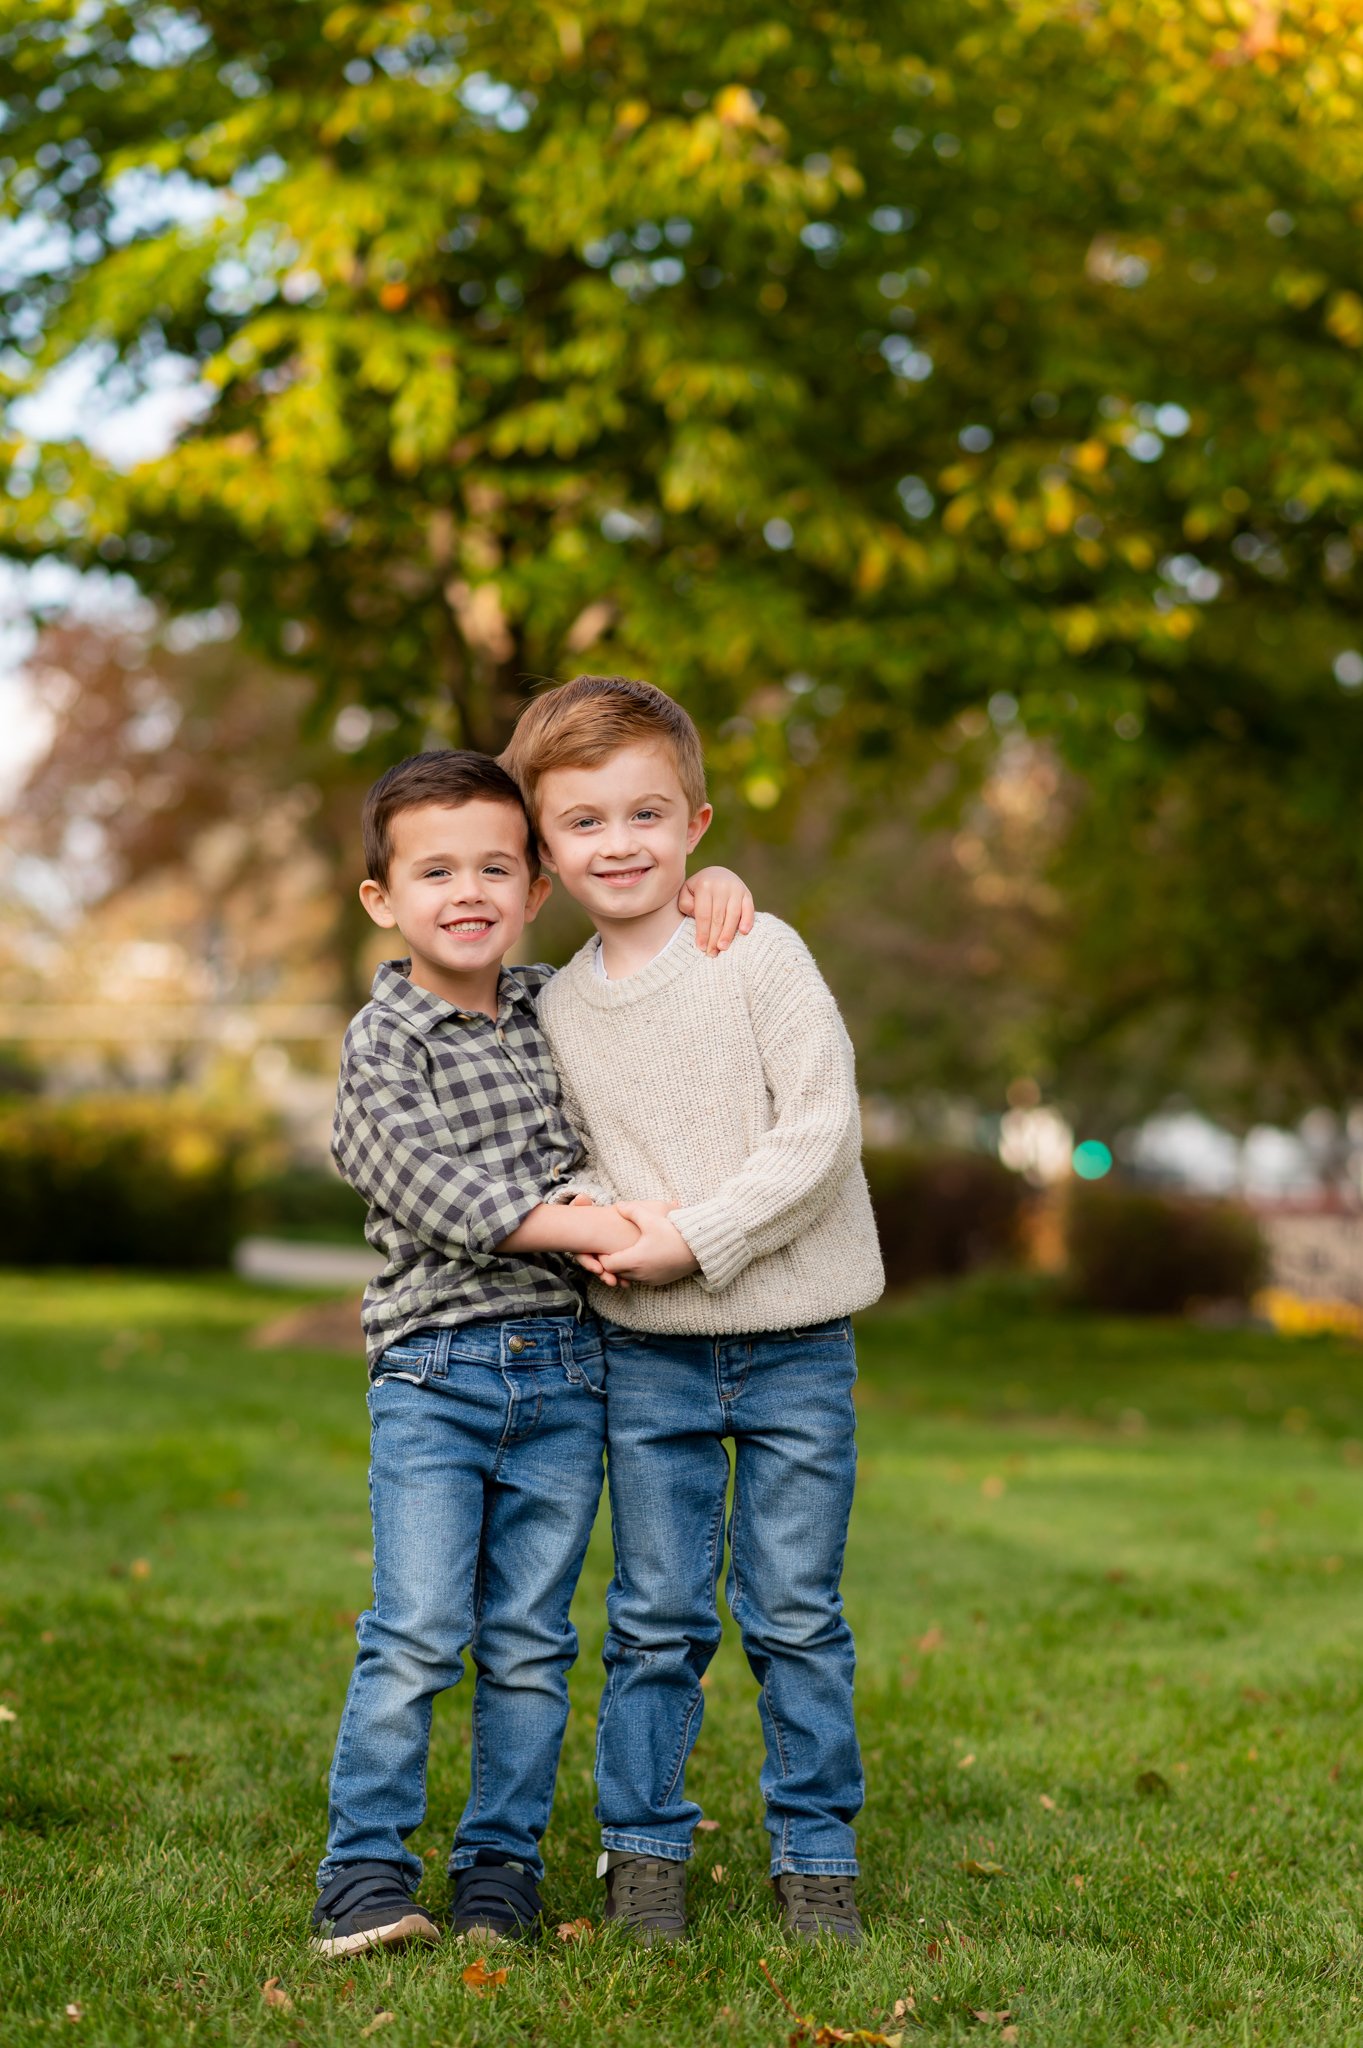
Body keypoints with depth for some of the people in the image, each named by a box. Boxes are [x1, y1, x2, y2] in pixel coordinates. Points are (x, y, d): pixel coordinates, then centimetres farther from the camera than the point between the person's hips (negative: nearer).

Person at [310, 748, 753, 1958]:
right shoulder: (383, 1044, -4)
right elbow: (426, 1187, -16)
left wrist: (714, 886, 5)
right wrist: (577, 1223, -22)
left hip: (565, 1369, 4)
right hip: (433, 1369, -4)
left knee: (531, 1639, 7)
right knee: (417, 1631, -8)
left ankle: (503, 1868, 17)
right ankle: (366, 1871, 2)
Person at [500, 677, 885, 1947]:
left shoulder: (759, 958, -8)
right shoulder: (560, 1008, 6)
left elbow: (820, 1128, -13)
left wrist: (696, 1236, -19)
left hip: (793, 1347, -3)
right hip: (648, 1358, 3)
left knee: (796, 1615, 4)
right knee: (655, 1616, 7)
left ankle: (815, 1851, 17)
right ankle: (642, 1845, 20)